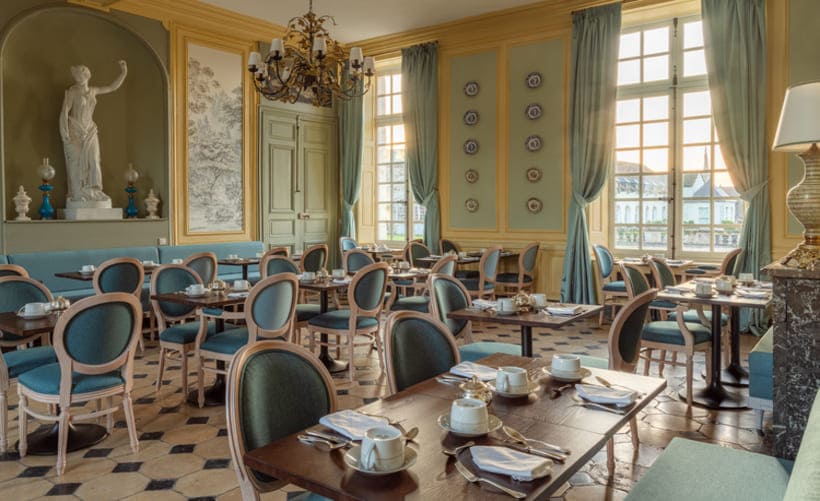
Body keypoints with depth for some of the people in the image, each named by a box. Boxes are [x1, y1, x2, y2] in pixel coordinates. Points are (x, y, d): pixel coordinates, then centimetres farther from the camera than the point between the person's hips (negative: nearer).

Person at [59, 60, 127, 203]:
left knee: (93, 161, -1)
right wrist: (65, 134, -18)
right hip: (75, 132, -5)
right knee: (76, 161, -3)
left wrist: (123, 73, 9)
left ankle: (93, 191, 5)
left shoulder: (93, 91, 10)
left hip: (89, 131, 5)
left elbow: (112, 87, 18)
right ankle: (77, 194, 2)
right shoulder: (72, 92, -6)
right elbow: (64, 112, -10)